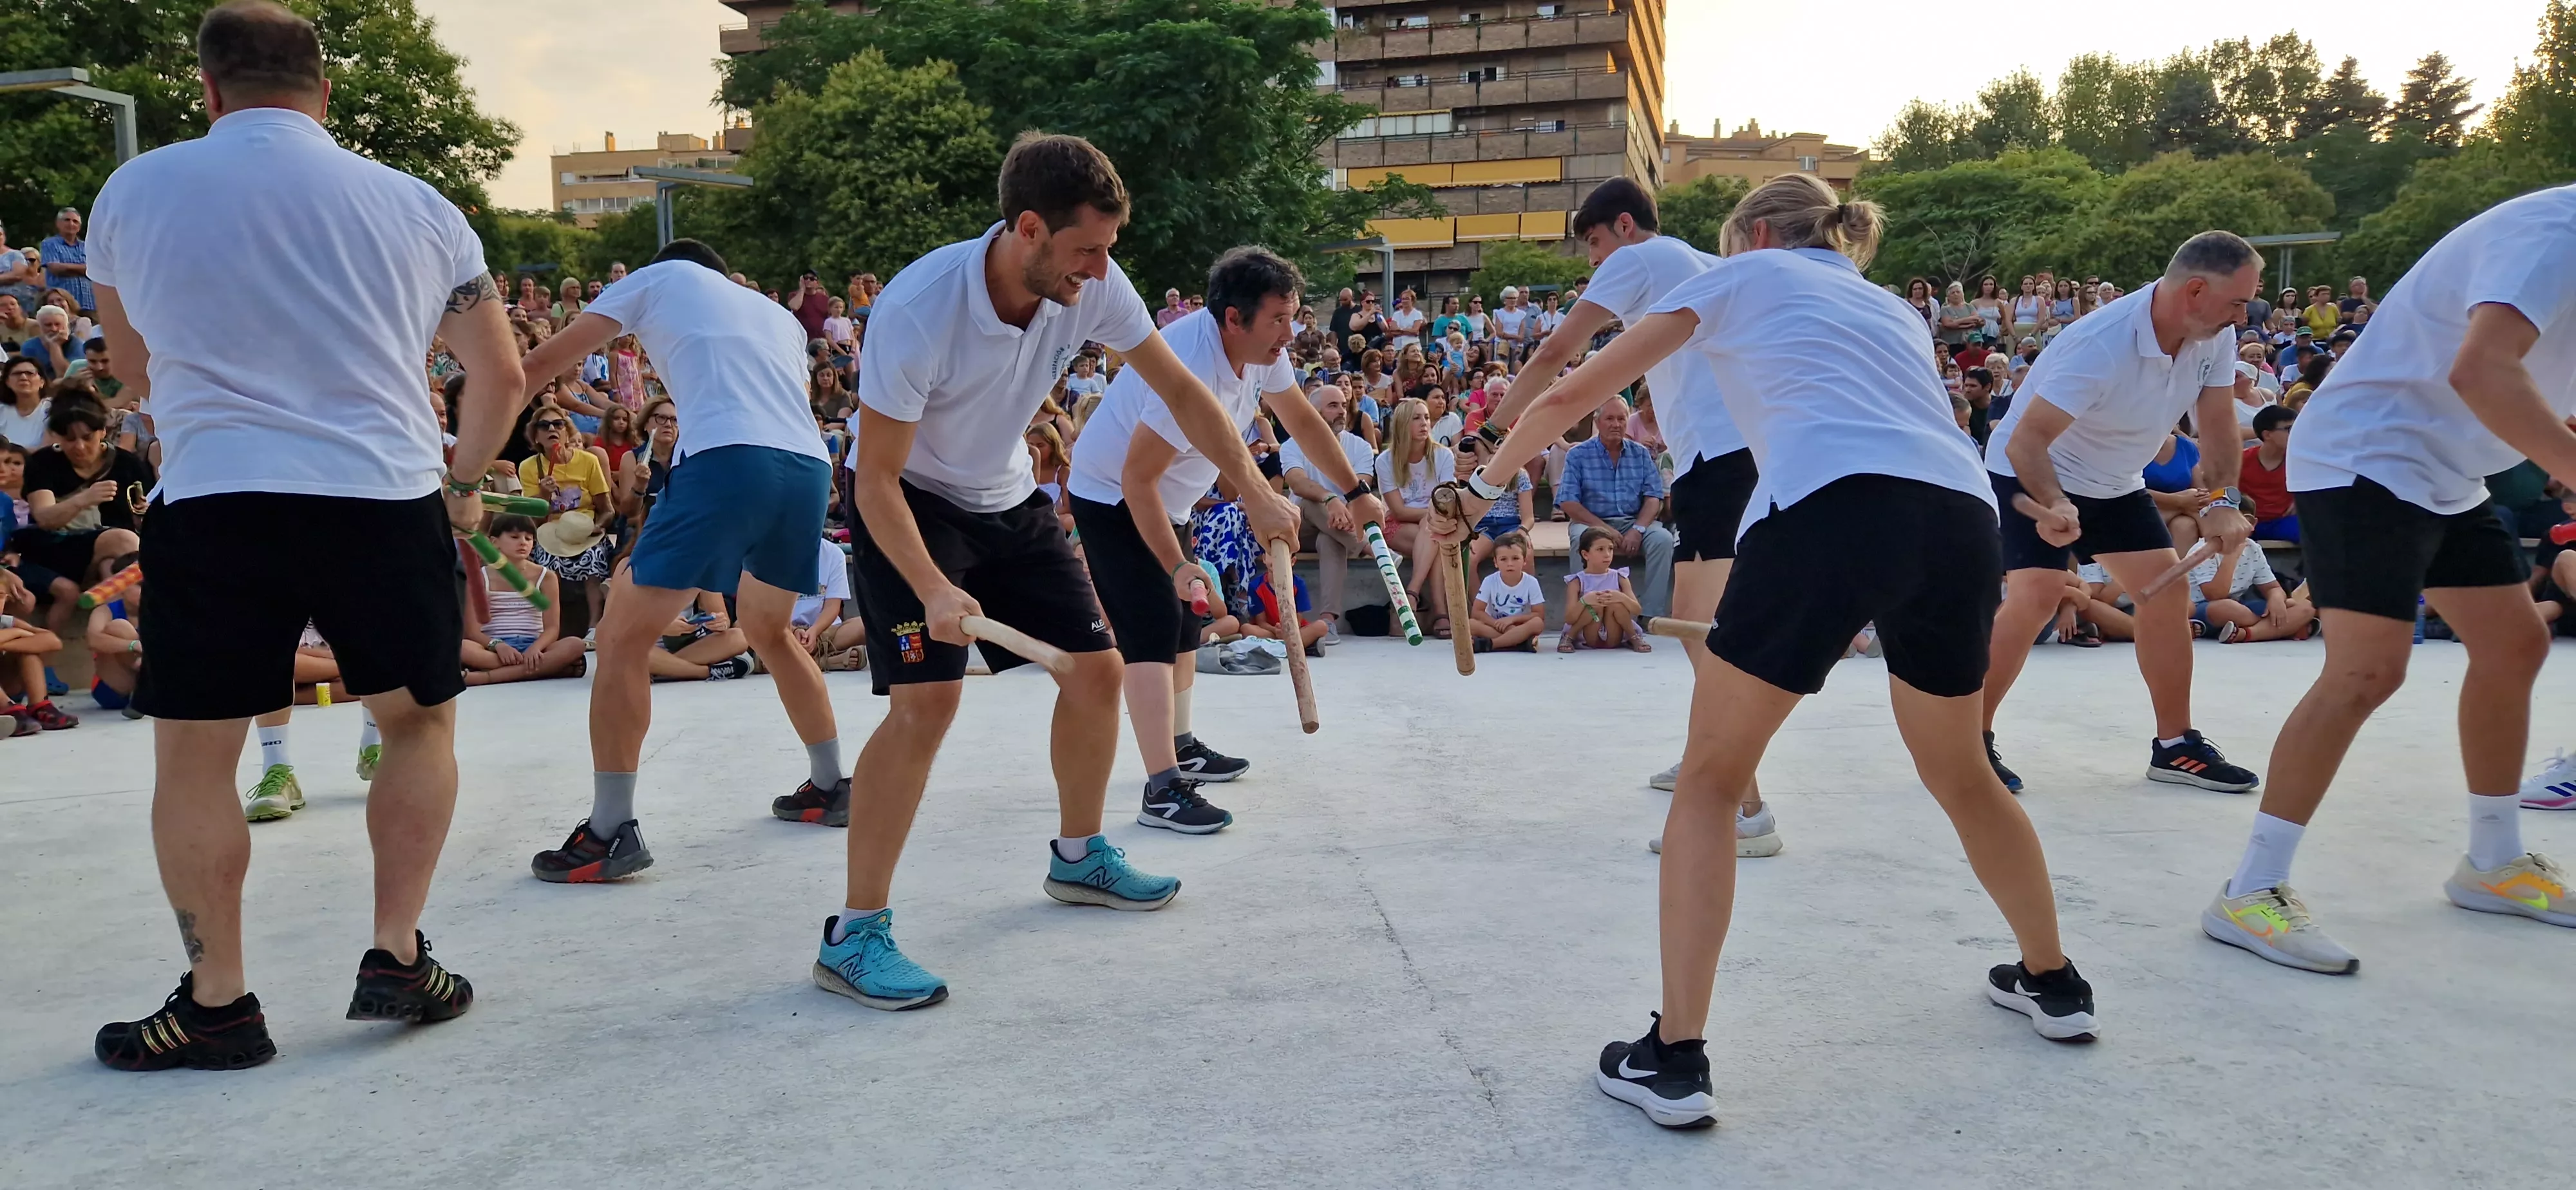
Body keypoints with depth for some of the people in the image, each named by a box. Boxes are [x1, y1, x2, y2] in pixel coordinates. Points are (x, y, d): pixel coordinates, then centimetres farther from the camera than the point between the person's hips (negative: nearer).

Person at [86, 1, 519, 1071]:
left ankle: (217, 1002, 17)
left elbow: (138, 378, 22)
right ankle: (399, 959, 18)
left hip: (214, 502, 0)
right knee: (420, 721, 18)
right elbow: (501, 378, 12)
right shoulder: (415, 207, 6)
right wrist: (462, 481, 28)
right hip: (385, 499, 1)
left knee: (193, 753, 12)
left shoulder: (133, 191, 8)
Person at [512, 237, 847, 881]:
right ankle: (831, 784, 32)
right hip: (809, 467, 6)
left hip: (726, 462, -6)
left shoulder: (659, 276, 21)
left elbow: (543, 361, 18)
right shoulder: (780, 315, 34)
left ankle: (611, 831, -1)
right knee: (768, 630, 28)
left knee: (623, 638, 3)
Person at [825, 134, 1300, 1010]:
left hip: (1006, 497, 6)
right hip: (905, 504, -6)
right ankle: (853, 934, -11)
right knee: (928, 699, -22)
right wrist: (933, 590, -39)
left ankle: (1078, 857, 28)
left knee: (1096, 669, 5)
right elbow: (876, 476, -27)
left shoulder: (1093, 286, -18)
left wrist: (1255, 493, -11)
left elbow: (1179, 388, -5)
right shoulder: (917, 312, -34)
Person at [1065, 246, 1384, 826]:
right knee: (1152, 627, -18)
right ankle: (1163, 791, -21)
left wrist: (1355, 492, 10)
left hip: (1168, 499, 10)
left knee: (1185, 618, 19)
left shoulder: (1263, 350, -8)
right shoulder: (1190, 371, -36)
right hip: (1113, 498, -10)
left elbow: (1301, 419, 9)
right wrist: (1176, 565, -31)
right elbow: (1137, 479, -32)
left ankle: (1181, 746, 35)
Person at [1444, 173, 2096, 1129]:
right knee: (1959, 772, 29)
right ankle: (2053, 984, 45)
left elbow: (1575, 394, 21)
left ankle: (1675, 1059, 4)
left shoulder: (1743, 275, 21)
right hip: (1962, 513, 6)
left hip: (1831, 504, -5)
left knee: (1710, 776, 9)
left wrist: (1481, 488, 34)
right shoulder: (1892, 307, 35)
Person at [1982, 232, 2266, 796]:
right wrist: (2054, 506, -52)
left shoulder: (2215, 337, -11)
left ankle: (2175, 745, 14)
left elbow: (2218, 424, -3)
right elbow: (2026, 440, -36)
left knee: (2169, 591, 1)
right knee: (2037, 594, -23)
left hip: (2115, 484, 8)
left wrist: (2220, 501, -18)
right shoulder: (2100, 346, -34)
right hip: (2032, 476, -7)